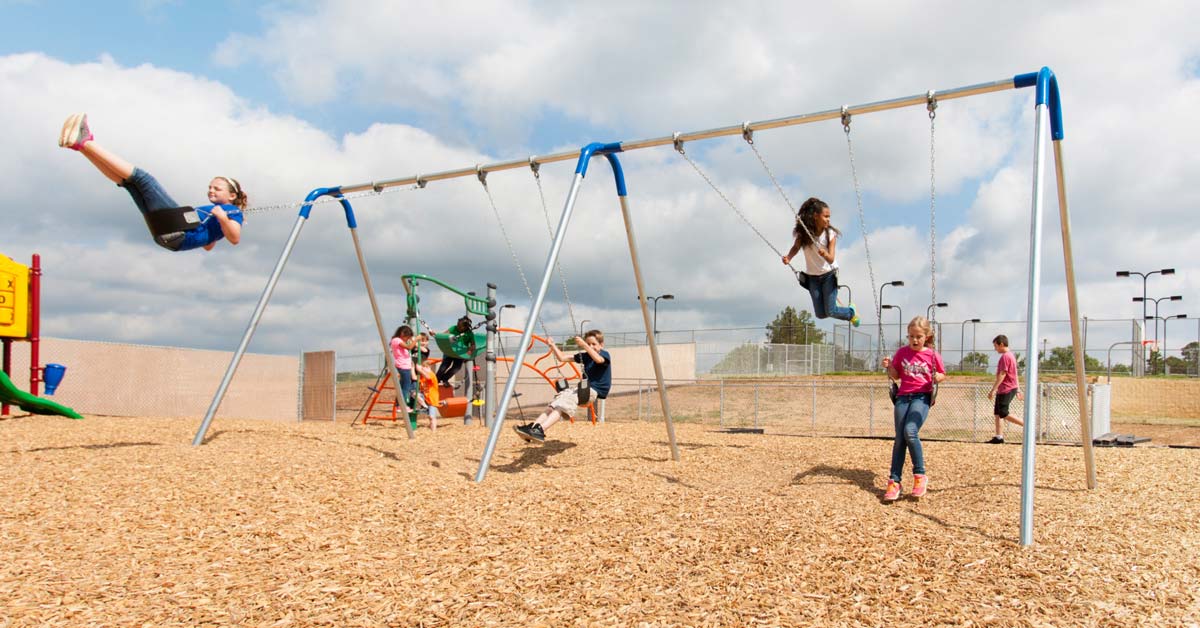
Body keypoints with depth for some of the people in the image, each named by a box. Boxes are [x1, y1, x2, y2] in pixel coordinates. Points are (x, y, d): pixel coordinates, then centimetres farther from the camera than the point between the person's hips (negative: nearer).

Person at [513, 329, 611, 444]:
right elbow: (562, 358, 22)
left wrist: (584, 345, -29)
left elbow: (598, 359, -25)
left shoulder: (605, 355, 1)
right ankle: (532, 427, -32)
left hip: (595, 391, -7)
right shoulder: (585, 356, 20)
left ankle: (541, 430, -47)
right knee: (556, 403, -17)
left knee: (567, 400, -31)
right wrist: (553, 346, 12)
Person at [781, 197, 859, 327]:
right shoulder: (803, 233, -12)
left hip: (829, 275, -2)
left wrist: (825, 254, -44)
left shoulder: (830, 233, -15)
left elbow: (831, 259, -21)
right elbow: (796, 247, 4)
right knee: (820, 314, 1)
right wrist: (788, 257, -17)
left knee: (830, 311, -11)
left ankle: (852, 312, 22)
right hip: (812, 277, 2)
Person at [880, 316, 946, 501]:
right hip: (903, 396, 3)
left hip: (922, 397, -3)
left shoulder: (932, 355, 1)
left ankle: (920, 475, -8)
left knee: (910, 431, -23)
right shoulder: (902, 352, 8)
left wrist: (938, 378, -11)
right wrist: (889, 367, -4)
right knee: (899, 438, -2)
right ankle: (894, 481, 1)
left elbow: (942, 374, 12)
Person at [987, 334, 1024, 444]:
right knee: (997, 413, 8)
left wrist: (993, 390, -21)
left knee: (1003, 414, -9)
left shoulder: (1005, 356, -16)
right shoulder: (1011, 355, 16)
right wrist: (1018, 388, 22)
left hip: (1006, 389, -10)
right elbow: (1015, 373, 20)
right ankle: (999, 437, 6)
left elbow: (1002, 374, -21)